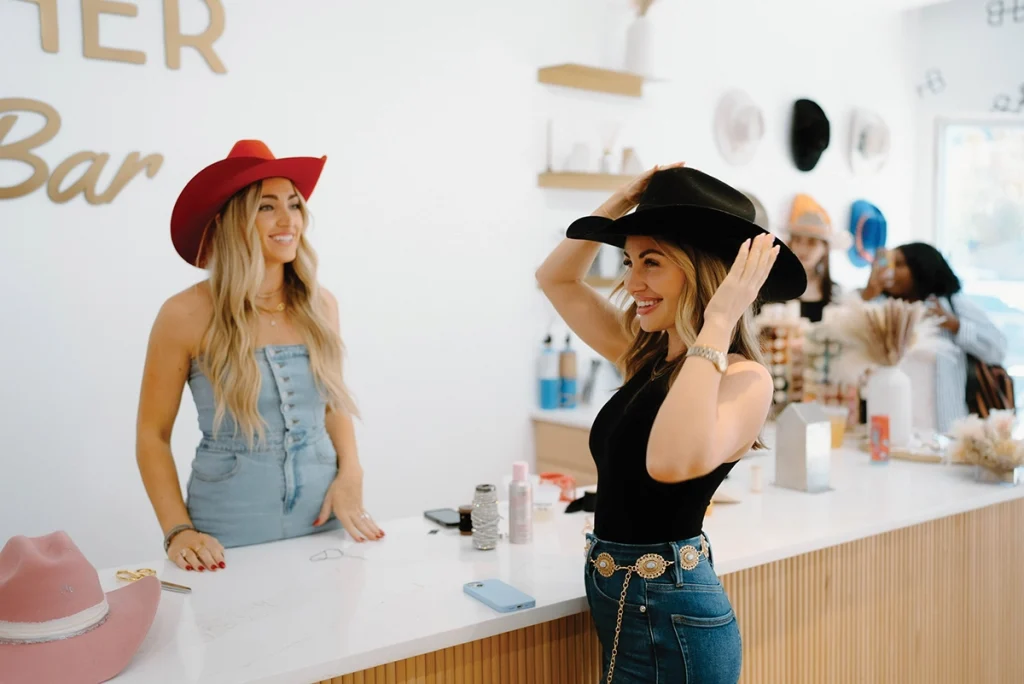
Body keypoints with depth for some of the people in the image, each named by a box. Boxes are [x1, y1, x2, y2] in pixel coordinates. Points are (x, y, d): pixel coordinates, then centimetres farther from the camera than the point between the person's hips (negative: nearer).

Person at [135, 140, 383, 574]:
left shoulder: (320, 305, 1)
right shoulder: (187, 315, -10)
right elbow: (152, 434, -3)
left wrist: (350, 474, -2)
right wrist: (178, 530, -12)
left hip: (323, 523, 4)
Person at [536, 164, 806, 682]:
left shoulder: (743, 378, -18)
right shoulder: (645, 356, 4)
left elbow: (673, 462, -39)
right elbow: (555, 279, 12)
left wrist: (718, 322, -31)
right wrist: (621, 203, 0)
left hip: (671, 614, -8)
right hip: (616, 601, 8)